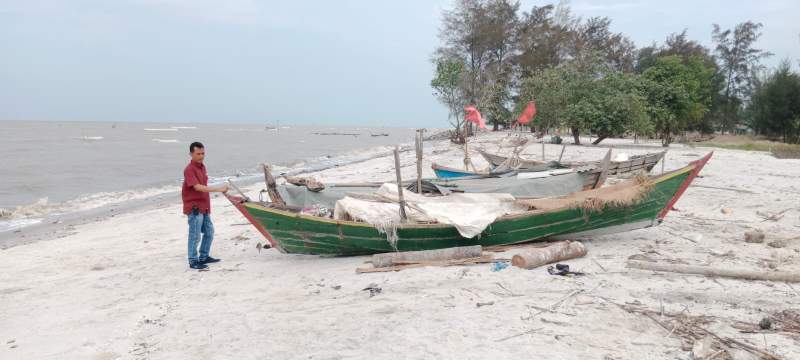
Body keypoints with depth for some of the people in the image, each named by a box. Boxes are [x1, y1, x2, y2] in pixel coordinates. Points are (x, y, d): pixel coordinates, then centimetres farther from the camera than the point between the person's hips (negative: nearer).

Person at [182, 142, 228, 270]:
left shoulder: (202, 167, 11)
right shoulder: (189, 170, -16)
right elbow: (197, 187, -27)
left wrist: (207, 205, 15)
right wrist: (218, 189, -31)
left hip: (204, 207, 9)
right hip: (194, 207, -9)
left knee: (209, 232, 16)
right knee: (195, 235, -3)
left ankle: (204, 257, 29)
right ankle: (193, 261, 7)